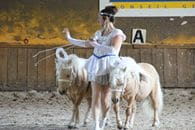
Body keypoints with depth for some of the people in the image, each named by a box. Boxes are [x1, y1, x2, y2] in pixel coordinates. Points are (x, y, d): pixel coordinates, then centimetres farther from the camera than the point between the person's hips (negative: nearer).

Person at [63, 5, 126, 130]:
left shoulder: (117, 33, -9)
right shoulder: (99, 33, 12)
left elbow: (114, 50, -24)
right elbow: (86, 43, 19)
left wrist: (95, 45, -20)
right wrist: (69, 38, 20)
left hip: (109, 67, -6)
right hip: (96, 66, 6)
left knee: (105, 98, -1)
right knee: (95, 96, 1)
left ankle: (104, 120, 23)